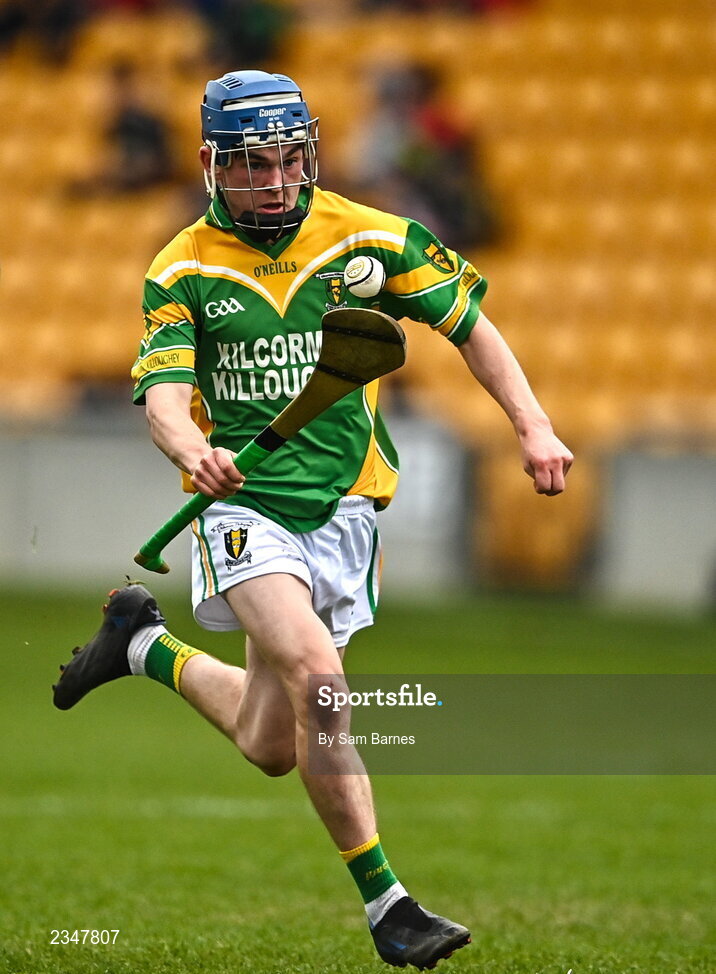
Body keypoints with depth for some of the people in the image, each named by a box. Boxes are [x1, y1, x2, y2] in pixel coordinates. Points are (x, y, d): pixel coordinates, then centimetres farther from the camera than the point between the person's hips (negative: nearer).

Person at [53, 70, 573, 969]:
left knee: (272, 746, 5)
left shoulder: (367, 238, 1)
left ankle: (146, 644, 33)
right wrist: (191, 449, -36)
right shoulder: (184, 271, -2)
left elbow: (468, 324, 10)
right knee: (317, 673, -28)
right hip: (245, 502, -3)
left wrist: (533, 427, -1)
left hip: (343, 507, 3)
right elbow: (162, 390, -13)